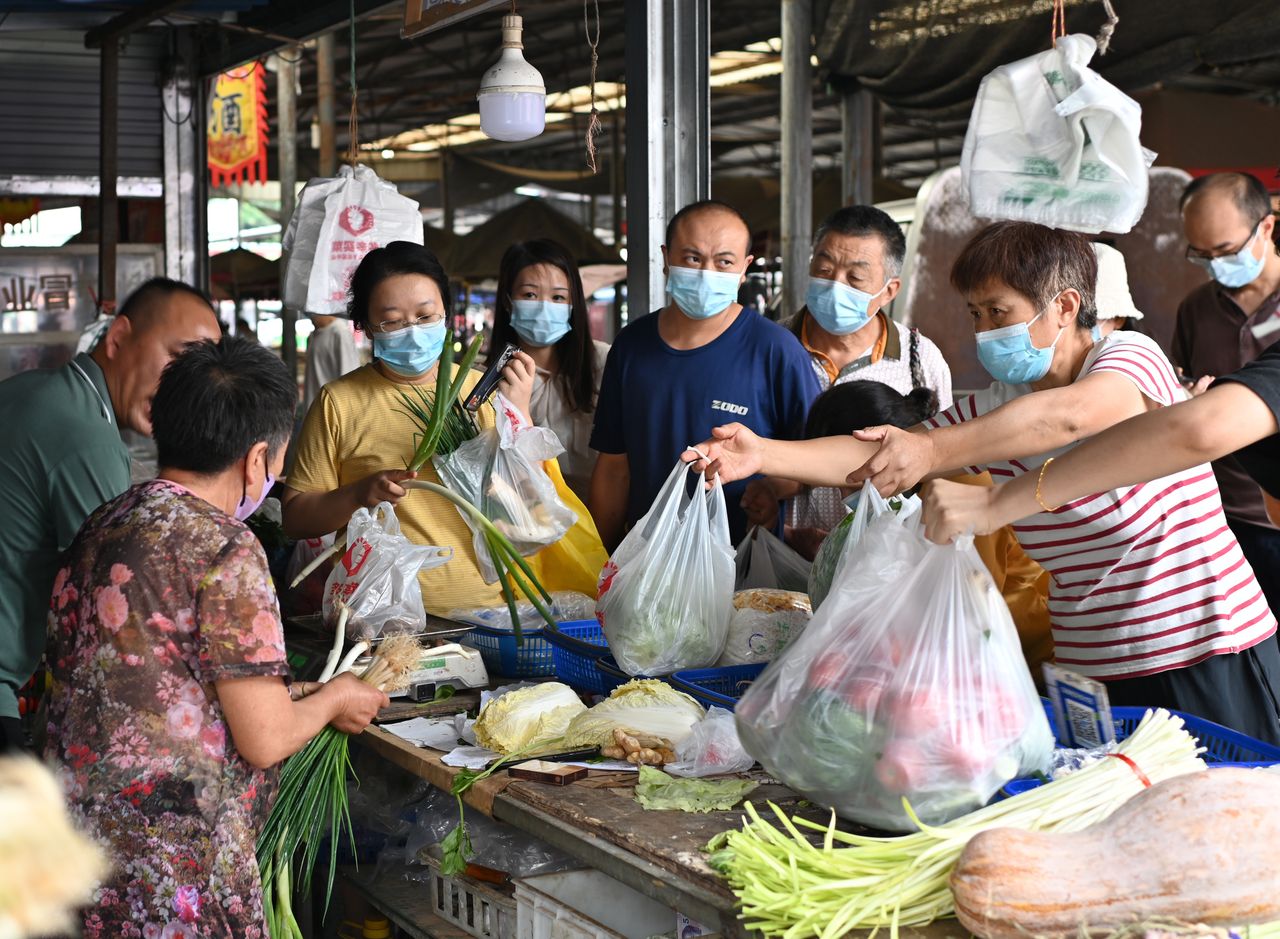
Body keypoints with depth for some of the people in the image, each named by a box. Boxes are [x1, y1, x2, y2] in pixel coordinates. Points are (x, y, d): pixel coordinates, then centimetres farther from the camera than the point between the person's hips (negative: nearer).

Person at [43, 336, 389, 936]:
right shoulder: (224, 548, -15)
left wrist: (284, 699, 23)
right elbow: (265, 741, -14)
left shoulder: (100, 529, 9)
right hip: (172, 871, -8)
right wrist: (335, 700, 7)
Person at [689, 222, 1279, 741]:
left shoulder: (1131, 356, -8)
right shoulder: (989, 412, 8)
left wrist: (933, 450, -39)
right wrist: (763, 454, -19)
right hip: (1089, 668, 5)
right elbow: (875, 454, -3)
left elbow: (1067, 416, -31)